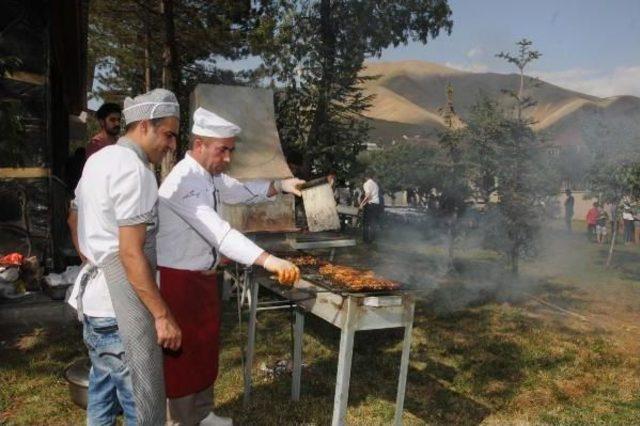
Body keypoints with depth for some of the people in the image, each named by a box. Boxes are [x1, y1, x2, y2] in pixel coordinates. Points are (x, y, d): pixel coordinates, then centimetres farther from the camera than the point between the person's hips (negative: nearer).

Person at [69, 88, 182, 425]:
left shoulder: (98, 160, 11)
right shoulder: (133, 170, -19)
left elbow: (74, 219, 24)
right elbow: (131, 254, -23)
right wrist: (163, 315, -19)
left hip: (94, 302, 10)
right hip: (120, 311, -10)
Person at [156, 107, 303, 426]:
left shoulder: (210, 176, 5)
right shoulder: (183, 181, -26)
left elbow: (239, 191, 20)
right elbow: (216, 230, -38)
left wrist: (280, 186, 2)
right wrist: (267, 260, -47)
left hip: (203, 278, 10)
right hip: (178, 281, -10)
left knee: (205, 346, 20)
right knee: (182, 354, 5)